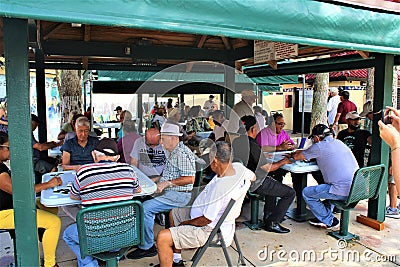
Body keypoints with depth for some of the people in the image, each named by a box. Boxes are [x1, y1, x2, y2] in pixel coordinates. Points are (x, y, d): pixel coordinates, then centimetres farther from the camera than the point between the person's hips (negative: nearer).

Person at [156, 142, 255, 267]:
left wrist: (185, 223, -9)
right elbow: (253, 177, 13)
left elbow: (206, 220, -27)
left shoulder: (219, 188, -36)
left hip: (210, 231, -10)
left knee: (163, 237, -18)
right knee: (174, 213, 25)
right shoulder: (238, 167, -11)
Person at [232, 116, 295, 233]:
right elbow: (268, 168, -18)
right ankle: (272, 223, 5)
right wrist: (283, 161, 0)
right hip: (256, 184, -9)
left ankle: (268, 215, 37)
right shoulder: (253, 145, -25)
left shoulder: (236, 141, 0)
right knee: (290, 193, 0)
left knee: (273, 182, 35)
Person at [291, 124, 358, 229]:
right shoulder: (339, 143, 18)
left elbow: (297, 157, 2)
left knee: (306, 193, 5)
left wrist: (293, 154, 27)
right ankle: (323, 216, 34)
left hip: (343, 191, -9)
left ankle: (330, 221, 15)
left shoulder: (319, 146, -6)